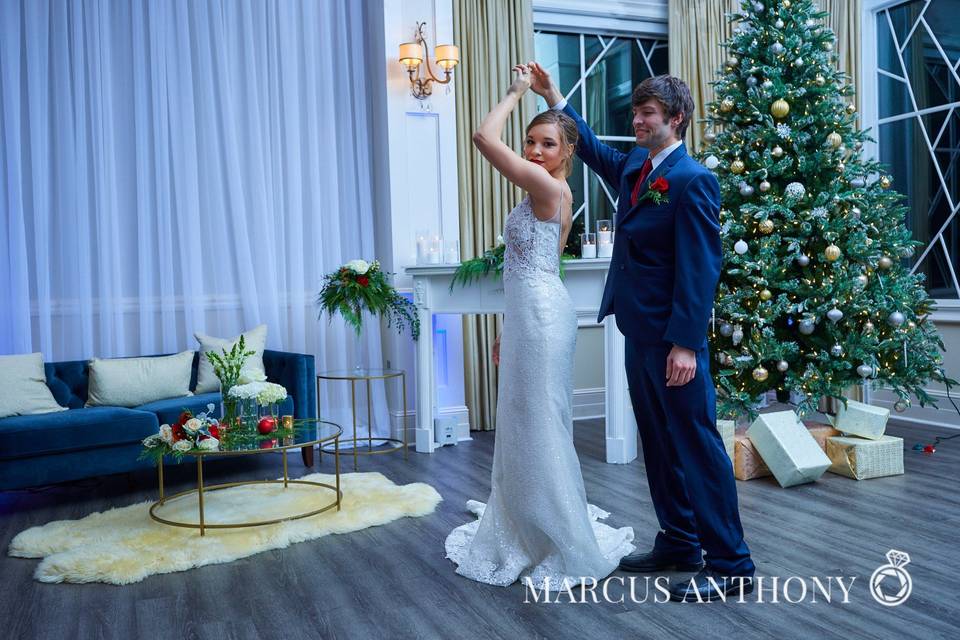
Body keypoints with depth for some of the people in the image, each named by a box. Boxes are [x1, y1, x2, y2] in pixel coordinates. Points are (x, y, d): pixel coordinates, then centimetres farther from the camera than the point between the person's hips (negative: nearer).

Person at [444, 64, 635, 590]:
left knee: (541, 427, -3)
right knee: (524, 423, 18)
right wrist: (510, 327, 22)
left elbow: (484, 137, -19)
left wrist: (517, 91, -4)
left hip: (541, 317, -10)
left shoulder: (548, 188, -14)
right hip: (528, 315, 10)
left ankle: (571, 551, 10)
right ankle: (529, 532, 34)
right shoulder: (547, 195, 16)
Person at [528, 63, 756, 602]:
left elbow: (701, 268, -19)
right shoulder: (633, 165, 11)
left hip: (673, 338, -9)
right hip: (639, 330, 9)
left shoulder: (693, 181, -14)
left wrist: (686, 344, -22)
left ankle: (731, 565, 9)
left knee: (696, 444, -3)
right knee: (658, 442, 15)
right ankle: (679, 544, 29)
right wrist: (553, 97, 27)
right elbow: (592, 148, 31)